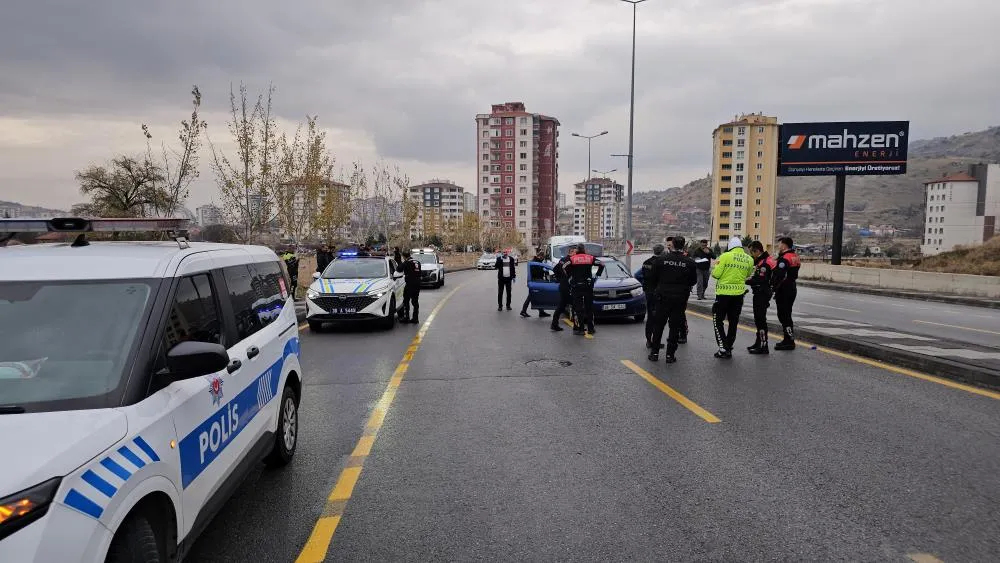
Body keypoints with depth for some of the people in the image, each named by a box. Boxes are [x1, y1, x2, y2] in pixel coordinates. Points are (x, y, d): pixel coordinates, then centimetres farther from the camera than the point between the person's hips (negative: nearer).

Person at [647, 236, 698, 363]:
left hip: (663, 297, 0)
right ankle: (670, 354, 9)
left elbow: (652, 277, -1)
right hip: (680, 299, 0)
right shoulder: (689, 263, -7)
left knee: (658, 325, 10)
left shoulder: (661, 259, -8)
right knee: (675, 326, 8)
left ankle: (654, 352, 12)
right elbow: (693, 281, 2)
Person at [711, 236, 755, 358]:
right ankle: (729, 348, 19)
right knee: (733, 322, 13)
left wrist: (713, 272, 8)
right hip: (739, 293, 5)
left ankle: (723, 348, -5)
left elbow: (716, 274, -12)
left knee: (718, 320, 5)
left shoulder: (725, 256, -12)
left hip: (724, 293, -4)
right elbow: (748, 275, 16)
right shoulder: (749, 259, 2)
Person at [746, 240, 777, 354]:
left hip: (762, 294, -11)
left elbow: (760, 280, -25)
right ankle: (759, 342, 32)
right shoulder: (761, 260, 13)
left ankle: (763, 346, -4)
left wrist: (745, 281, -16)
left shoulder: (765, 263, -20)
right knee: (758, 318, 20)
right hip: (759, 294, 11)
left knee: (760, 319, -7)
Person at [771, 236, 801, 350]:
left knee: (783, 316, -5)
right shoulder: (795, 257, 13)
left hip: (784, 291, -10)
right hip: (792, 289, 10)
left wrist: (773, 288, -17)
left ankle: (789, 341, -3)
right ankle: (788, 339, 25)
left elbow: (780, 277, -25)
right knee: (786, 315, 17)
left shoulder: (784, 258, -18)